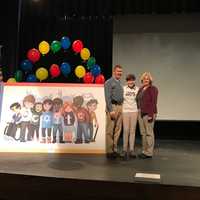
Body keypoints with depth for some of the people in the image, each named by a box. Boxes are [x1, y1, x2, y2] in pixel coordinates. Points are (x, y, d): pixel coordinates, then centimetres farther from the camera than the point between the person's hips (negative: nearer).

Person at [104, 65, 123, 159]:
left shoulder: (120, 83, 19)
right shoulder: (109, 82, -4)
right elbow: (108, 97, -12)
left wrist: (121, 108, 12)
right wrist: (111, 110, -18)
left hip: (120, 107, 8)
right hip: (113, 106, -8)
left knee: (117, 130, 9)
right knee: (110, 131, -5)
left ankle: (114, 150, 16)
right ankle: (109, 151, 1)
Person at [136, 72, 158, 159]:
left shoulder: (153, 89, -5)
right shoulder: (141, 89, 16)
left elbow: (153, 102, -13)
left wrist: (151, 114, -19)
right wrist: (138, 112, 9)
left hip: (148, 113, -7)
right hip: (140, 113, 8)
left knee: (149, 132, -2)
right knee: (143, 133, 11)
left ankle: (149, 152, 5)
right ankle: (144, 151, 20)